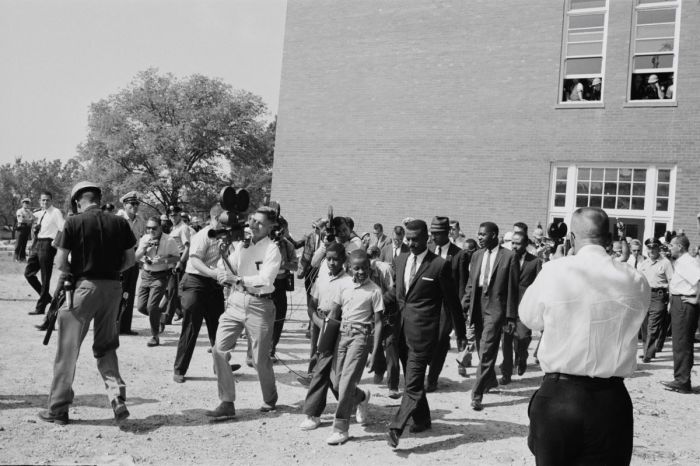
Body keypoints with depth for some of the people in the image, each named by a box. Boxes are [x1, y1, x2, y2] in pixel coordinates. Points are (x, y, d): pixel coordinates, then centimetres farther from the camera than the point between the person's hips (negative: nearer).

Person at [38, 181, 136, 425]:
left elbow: (60, 262, -7)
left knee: (68, 349, 7)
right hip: (112, 287, 3)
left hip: (84, 286, -3)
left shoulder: (74, 223, -6)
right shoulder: (119, 223, 2)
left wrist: (75, 272, 11)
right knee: (106, 347, 17)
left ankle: (58, 409, 15)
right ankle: (118, 397, 1)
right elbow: (130, 260, 4)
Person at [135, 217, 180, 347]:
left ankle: (155, 336, 3)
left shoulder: (169, 240, -10)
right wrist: (145, 247, -15)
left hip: (161, 276, -6)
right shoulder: (144, 239, 4)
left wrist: (164, 260, -22)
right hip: (146, 274, 6)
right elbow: (137, 257, 2)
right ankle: (160, 317, 31)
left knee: (152, 306, -13)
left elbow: (177, 257, -5)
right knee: (141, 306, 2)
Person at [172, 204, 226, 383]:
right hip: (196, 283, -7)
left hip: (215, 285, 7)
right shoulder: (203, 235, -12)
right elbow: (195, 260, -24)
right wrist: (212, 272, -37)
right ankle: (179, 369, 7)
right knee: (191, 328, -3)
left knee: (217, 327, 11)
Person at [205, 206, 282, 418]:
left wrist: (237, 279, -23)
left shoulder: (272, 249, -7)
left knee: (260, 358, 5)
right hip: (235, 301, 5)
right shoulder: (239, 243, 8)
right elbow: (223, 274, 6)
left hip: (259, 305, -4)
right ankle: (227, 403, 3)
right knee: (219, 349, -6)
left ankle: (270, 400, 31)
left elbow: (265, 279, -20)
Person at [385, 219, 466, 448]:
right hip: (402, 330, 7)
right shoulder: (401, 260, 9)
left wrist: (460, 334, 3)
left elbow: (452, 301, -3)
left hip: (423, 332, -7)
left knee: (413, 384, -8)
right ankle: (422, 419, 33)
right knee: (413, 380, 18)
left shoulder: (439, 265, -9)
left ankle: (396, 428, -10)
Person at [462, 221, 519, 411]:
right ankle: (491, 381, 37)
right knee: (482, 351, 15)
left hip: (495, 308, -6)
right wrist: (464, 307, 6)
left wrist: (511, 317, -6)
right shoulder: (477, 255, 10)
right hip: (478, 307, 6)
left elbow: (512, 289, -5)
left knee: (486, 352, -9)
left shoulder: (508, 257, -6)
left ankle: (477, 395, -5)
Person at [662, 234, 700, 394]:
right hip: (678, 303, 10)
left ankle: (682, 382, 1)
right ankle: (681, 379, 24)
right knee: (680, 343, 15)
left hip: (684, 303, -10)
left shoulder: (687, 263, -17)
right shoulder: (680, 262, 14)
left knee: (682, 344, -5)